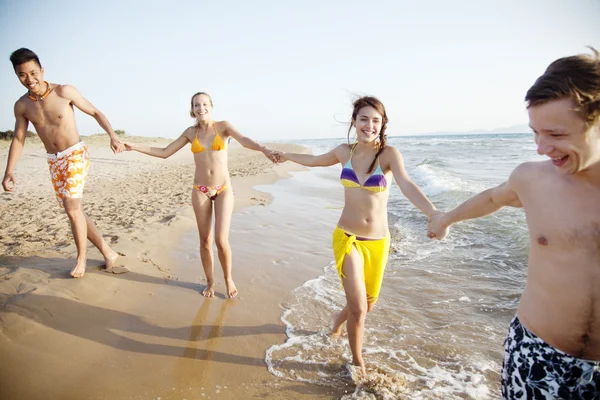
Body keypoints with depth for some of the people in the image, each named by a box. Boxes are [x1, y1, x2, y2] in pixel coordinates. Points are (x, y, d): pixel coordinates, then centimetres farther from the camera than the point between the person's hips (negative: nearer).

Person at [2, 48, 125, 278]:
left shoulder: (64, 92, -11)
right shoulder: (22, 106, 0)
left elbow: (95, 112, -3)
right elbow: (18, 140, 4)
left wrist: (112, 136, -15)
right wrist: (8, 172, -6)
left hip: (76, 154, -5)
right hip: (53, 161, 5)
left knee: (72, 207, -15)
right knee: (73, 211, 6)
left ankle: (81, 258, 3)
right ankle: (108, 252, 16)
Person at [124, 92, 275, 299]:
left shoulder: (223, 126, -3)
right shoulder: (190, 132, 5)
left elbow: (244, 140, -23)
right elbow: (164, 153, 11)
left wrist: (263, 149, -43)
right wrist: (135, 146, 4)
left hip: (223, 190, -2)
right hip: (200, 191, 3)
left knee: (221, 240, -9)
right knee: (205, 240, 5)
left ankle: (228, 278, 17)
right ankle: (210, 282, 24)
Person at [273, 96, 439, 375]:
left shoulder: (389, 154, -11)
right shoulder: (345, 152, -2)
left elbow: (406, 185, -30)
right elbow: (315, 160, 19)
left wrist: (432, 213, -49)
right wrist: (286, 156, 34)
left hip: (377, 242, 0)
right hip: (347, 239, 0)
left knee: (368, 304, 18)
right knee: (358, 308, -5)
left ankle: (341, 317, 53)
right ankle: (357, 362, 23)